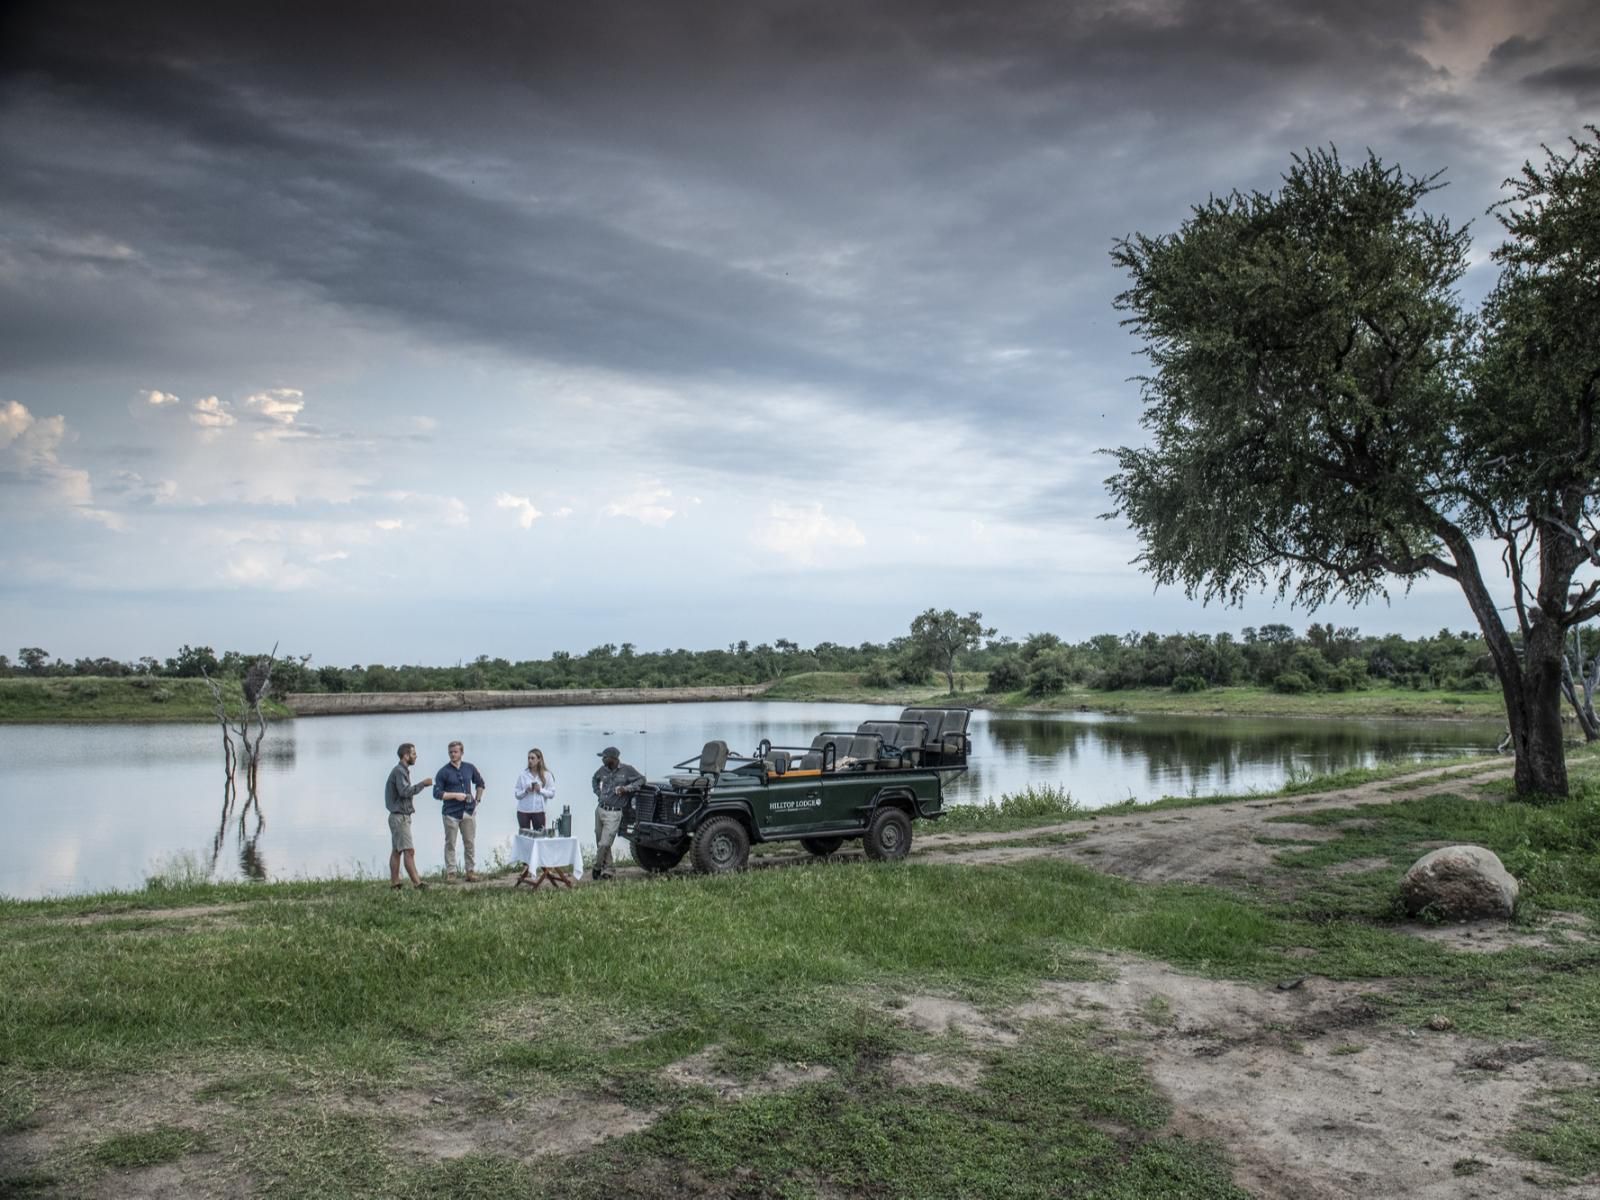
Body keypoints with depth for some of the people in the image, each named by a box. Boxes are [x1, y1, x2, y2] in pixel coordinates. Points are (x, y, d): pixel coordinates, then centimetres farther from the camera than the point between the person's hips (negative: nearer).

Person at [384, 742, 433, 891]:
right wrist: (423, 784, -22)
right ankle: (416, 883, -15)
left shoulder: (402, 770, 17)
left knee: (396, 851, 10)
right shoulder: (399, 771, -14)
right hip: (400, 816, -10)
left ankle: (394, 884, 12)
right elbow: (404, 791, -26)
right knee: (409, 851, -12)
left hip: (401, 816, 10)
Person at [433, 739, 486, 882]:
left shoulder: (469, 768, 7)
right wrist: (455, 795, -13)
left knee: (470, 843, 5)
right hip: (451, 813, -3)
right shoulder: (443, 772, -4)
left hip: (469, 812, 3)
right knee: (450, 843, 0)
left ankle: (470, 871, 12)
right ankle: (450, 872, 6)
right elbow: (437, 793, -6)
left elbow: (480, 783, 22)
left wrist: (477, 799, 12)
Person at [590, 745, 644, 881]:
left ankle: (597, 868, 7)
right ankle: (606, 870, 23)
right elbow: (595, 780, 26)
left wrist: (626, 788, -14)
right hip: (600, 810, 6)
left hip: (613, 813, -6)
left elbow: (641, 779, -2)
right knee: (600, 843, 11)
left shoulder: (626, 770, -8)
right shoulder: (603, 770, 6)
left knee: (604, 844, -11)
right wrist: (598, 793, 12)